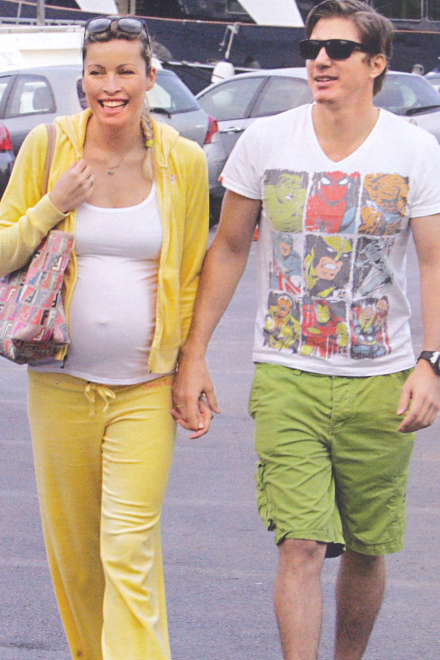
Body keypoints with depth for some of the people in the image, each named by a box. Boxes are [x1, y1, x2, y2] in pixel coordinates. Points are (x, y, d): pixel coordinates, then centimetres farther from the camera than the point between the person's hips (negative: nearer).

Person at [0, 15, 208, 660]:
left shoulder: (183, 161, -1)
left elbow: (191, 277, 9)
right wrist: (53, 206, -12)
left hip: (146, 385, -1)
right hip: (62, 382, 1)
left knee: (131, 547, -11)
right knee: (72, 547, 10)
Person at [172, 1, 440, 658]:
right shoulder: (265, 142, 0)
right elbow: (228, 249, 9)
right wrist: (193, 354, 6)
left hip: (380, 382, 1)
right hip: (287, 378, -1)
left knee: (367, 548, 9)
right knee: (302, 543, -12)